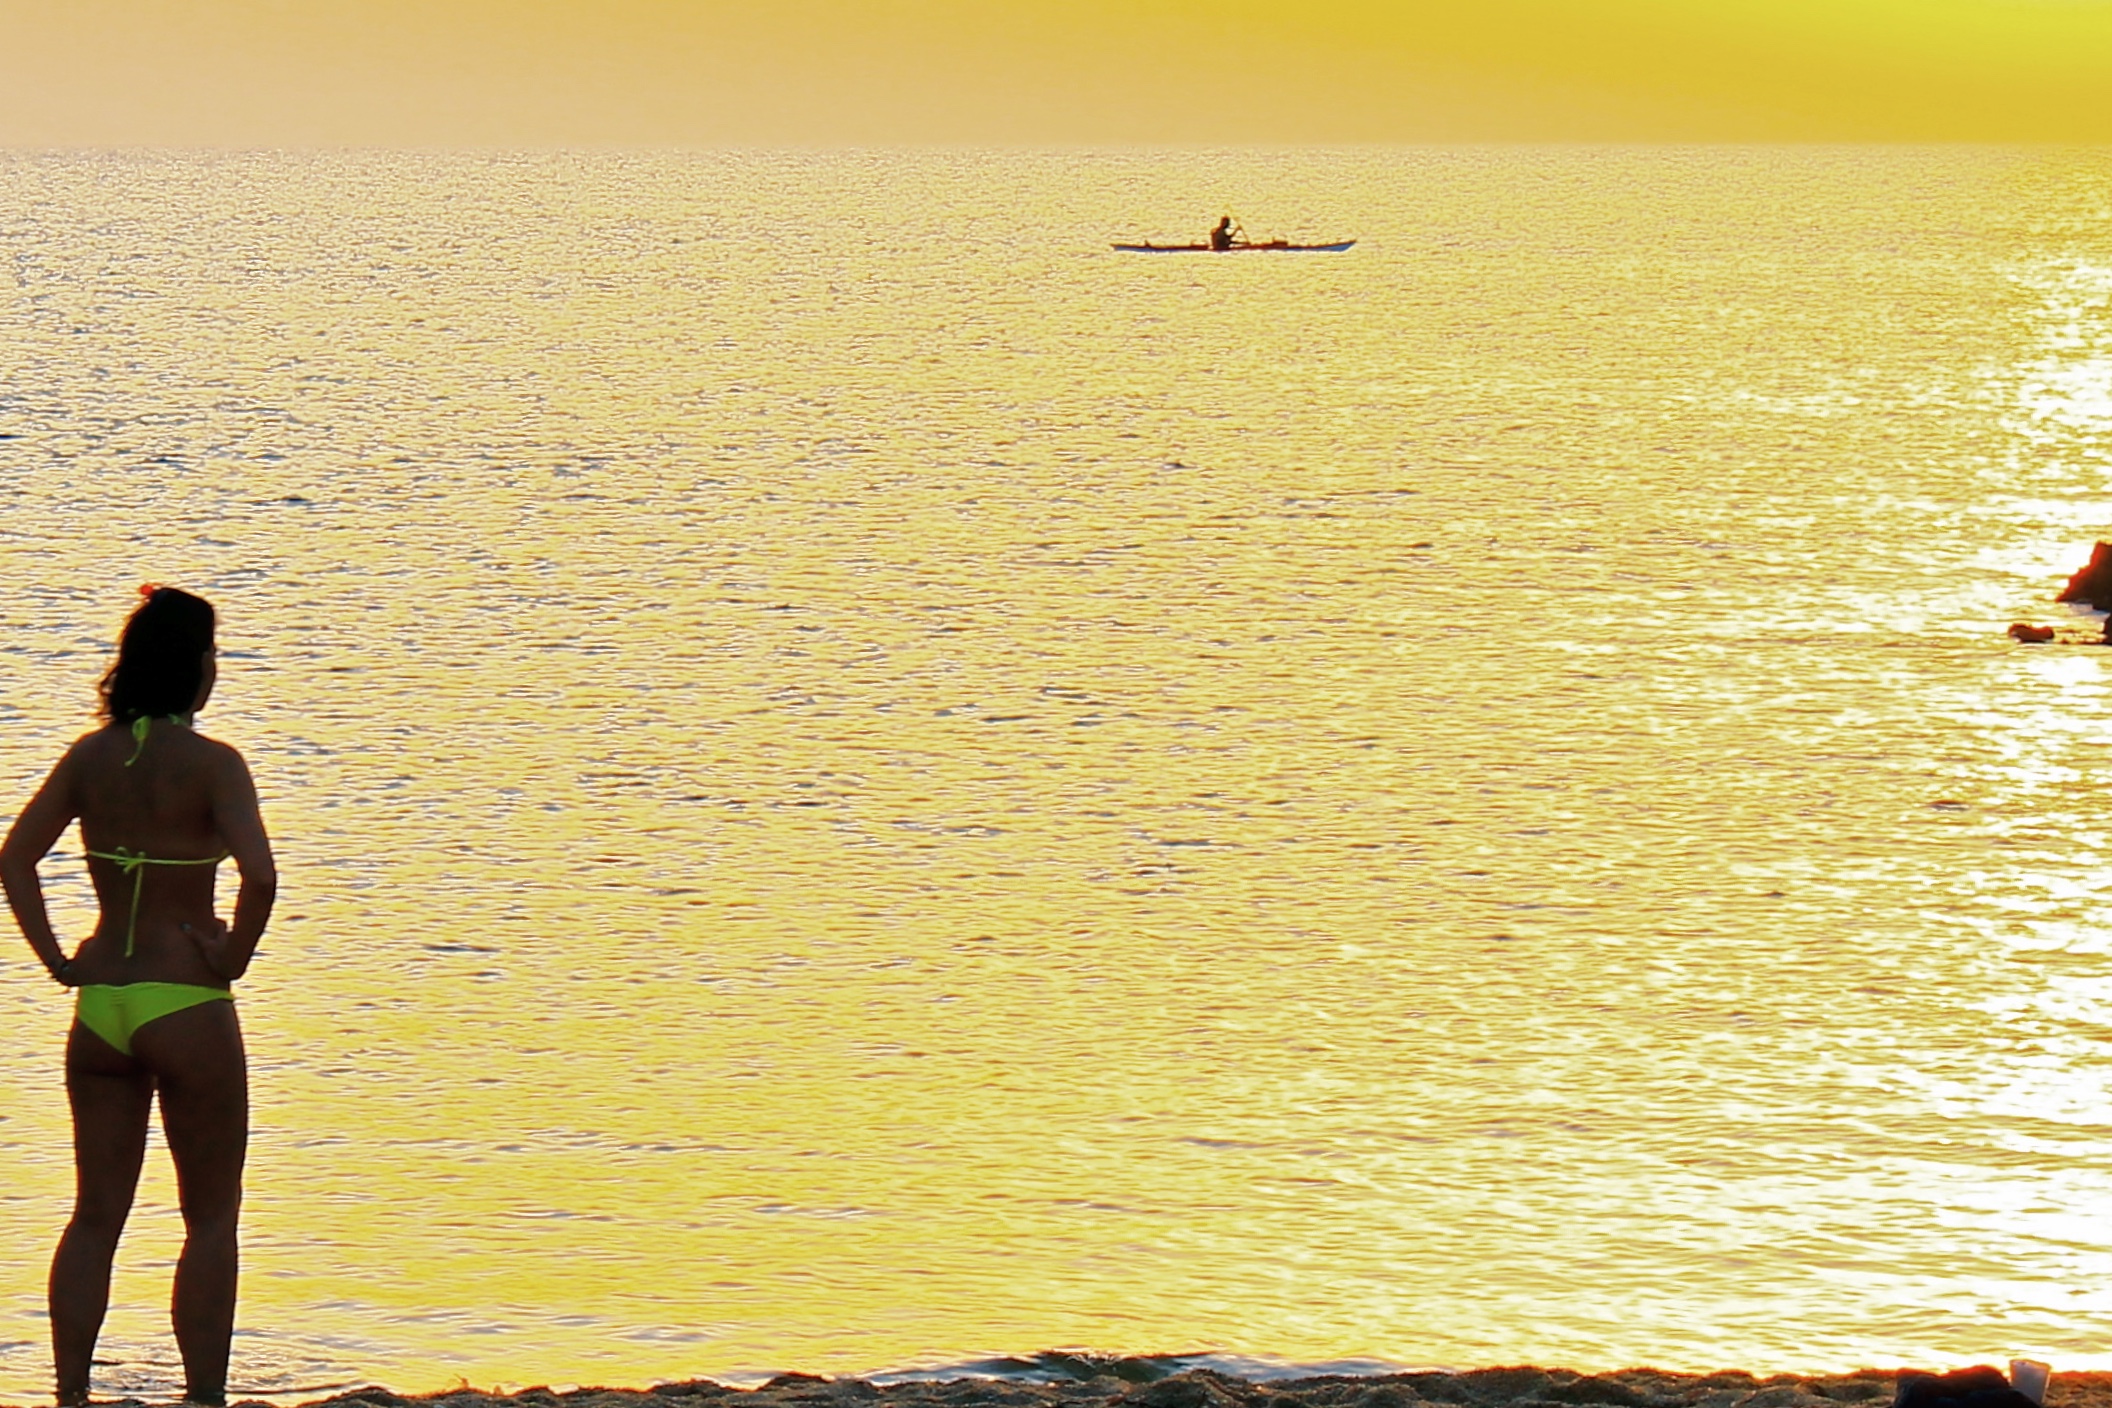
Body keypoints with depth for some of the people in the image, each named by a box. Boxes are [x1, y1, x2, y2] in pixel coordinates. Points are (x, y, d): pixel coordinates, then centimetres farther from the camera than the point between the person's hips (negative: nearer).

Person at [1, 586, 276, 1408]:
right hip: (186, 1007, -5)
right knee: (211, 1218, 6)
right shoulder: (210, 763, -11)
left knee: (96, 1215, 12)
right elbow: (259, 875, -24)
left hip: (99, 1003, 5)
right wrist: (233, 960, -10)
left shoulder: (91, 756, 4)